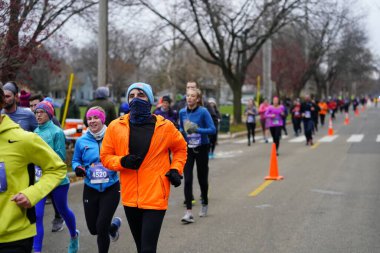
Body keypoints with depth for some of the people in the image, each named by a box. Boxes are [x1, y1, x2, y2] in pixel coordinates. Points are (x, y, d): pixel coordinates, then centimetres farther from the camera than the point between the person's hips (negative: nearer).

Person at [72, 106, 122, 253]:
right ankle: (113, 225, 44)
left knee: (101, 227, -9)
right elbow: (76, 161, 12)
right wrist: (78, 168, -9)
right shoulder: (82, 141, 0)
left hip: (111, 188, -3)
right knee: (93, 229, 10)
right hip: (90, 189, 3)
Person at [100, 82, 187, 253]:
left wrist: (175, 169, -1)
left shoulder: (165, 126, -2)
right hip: (130, 197, 3)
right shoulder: (116, 127, 0)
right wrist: (122, 162, -13)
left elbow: (180, 148, 14)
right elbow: (105, 156, 6)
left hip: (155, 197, -3)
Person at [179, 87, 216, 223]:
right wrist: (181, 132, -6)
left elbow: (212, 129, -16)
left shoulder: (203, 112, -12)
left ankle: (204, 203, 37)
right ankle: (189, 212, -10)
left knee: (202, 178, 10)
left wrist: (197, 129, -27)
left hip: (201, 148, -2)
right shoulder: (182, 112, 1)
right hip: (188, 149, 3)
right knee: (187, 180, -8)